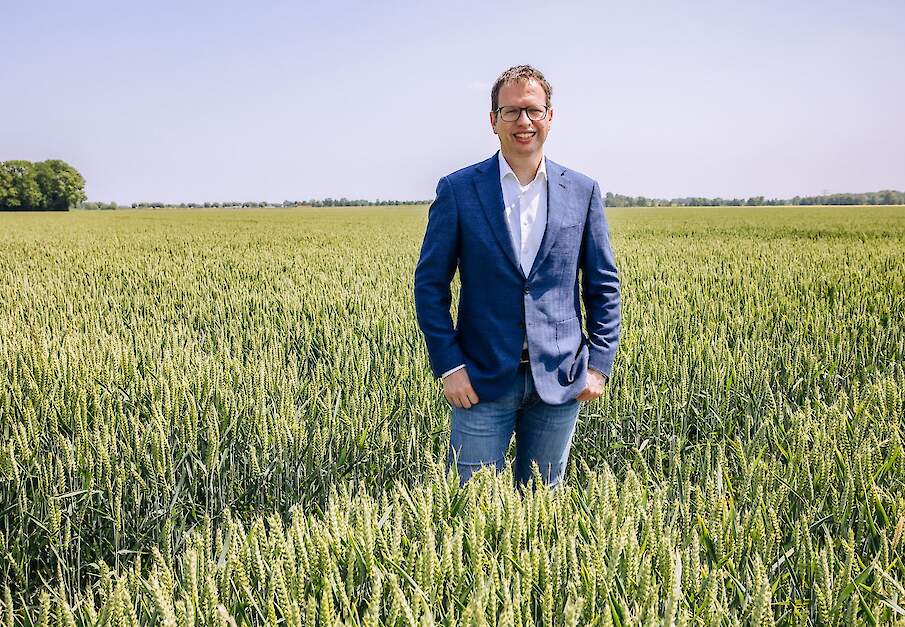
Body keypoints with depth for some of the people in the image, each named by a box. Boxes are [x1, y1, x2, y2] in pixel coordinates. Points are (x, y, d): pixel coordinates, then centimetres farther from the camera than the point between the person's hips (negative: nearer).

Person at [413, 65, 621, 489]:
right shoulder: (458, 190, -2)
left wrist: (599, 364, 1)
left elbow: (603, 286, 8)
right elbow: (430, 284, -1)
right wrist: (449, 365, -7)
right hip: (483, 379, -2)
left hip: (559, 381, 2)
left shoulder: (582, 192, 4)